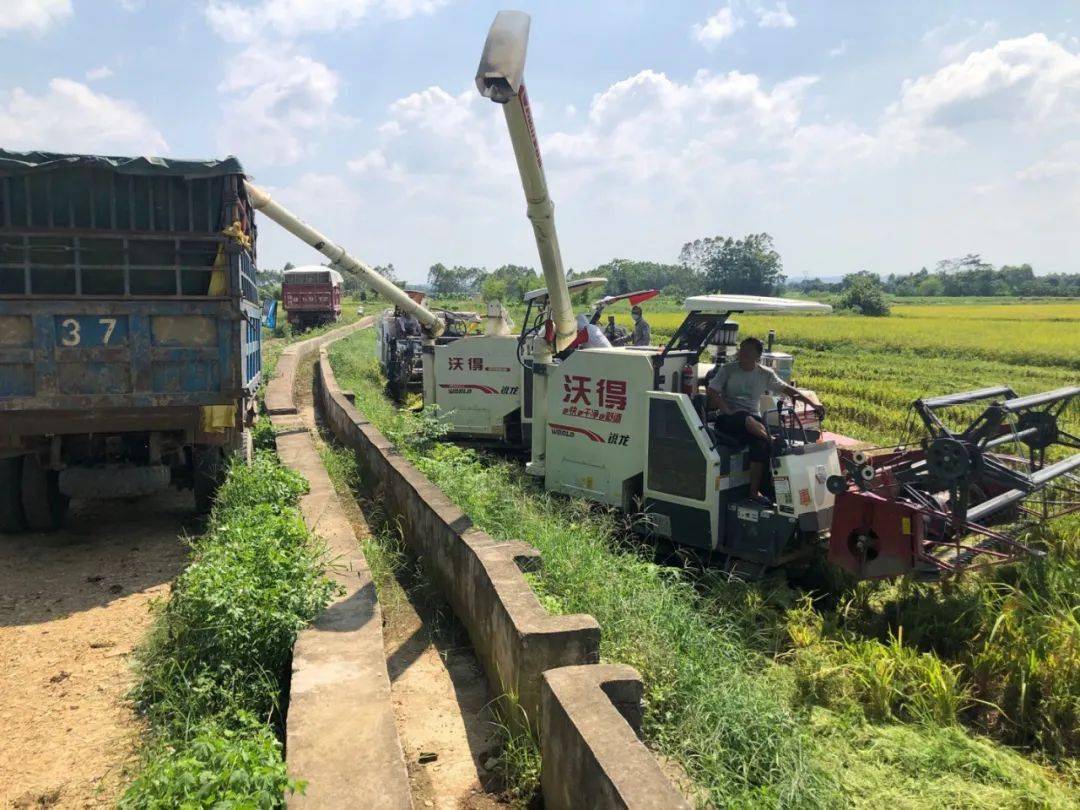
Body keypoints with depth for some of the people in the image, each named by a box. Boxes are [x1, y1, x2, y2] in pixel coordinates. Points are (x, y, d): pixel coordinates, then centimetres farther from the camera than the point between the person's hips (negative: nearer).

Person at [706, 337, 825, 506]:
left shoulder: (766, 374, 12)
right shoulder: (727, 369, 5)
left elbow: (787, 389, 15)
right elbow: (712, 393, -4)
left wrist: (813, 404, 5)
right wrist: (730, 413, -16)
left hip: (753, 418, 2)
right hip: (729, 419, -2)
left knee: (761, 444, -28)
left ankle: (754, 491, -22)